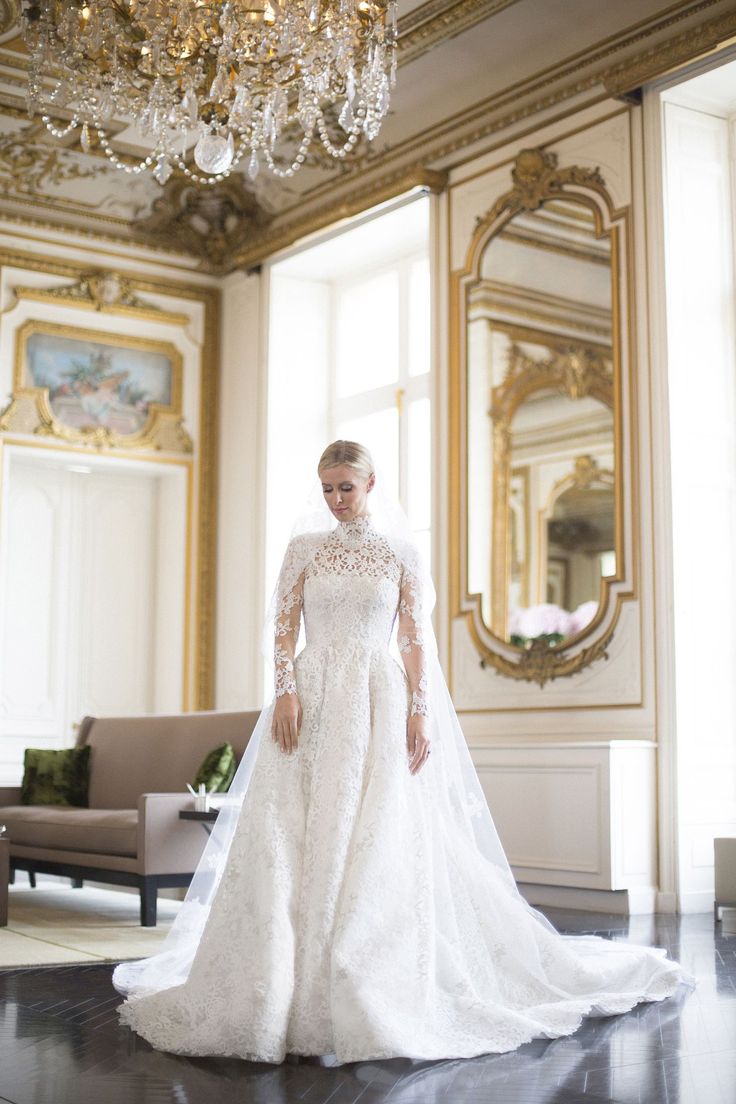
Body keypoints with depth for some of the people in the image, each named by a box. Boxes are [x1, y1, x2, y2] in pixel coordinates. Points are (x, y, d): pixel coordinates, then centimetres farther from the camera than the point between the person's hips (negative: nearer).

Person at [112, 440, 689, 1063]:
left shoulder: (401, 554, 7)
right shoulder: (304, 548, 10)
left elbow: (416, 640, 3)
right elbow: (285, 625, 5)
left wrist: (419, 713, -6)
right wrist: (285, 692, -10)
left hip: (377, 705, -1)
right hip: (311, 700, 1)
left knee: (375, 842, -5)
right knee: (294, 839, -3)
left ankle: (368, 988, 5)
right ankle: (287, 985, 5)